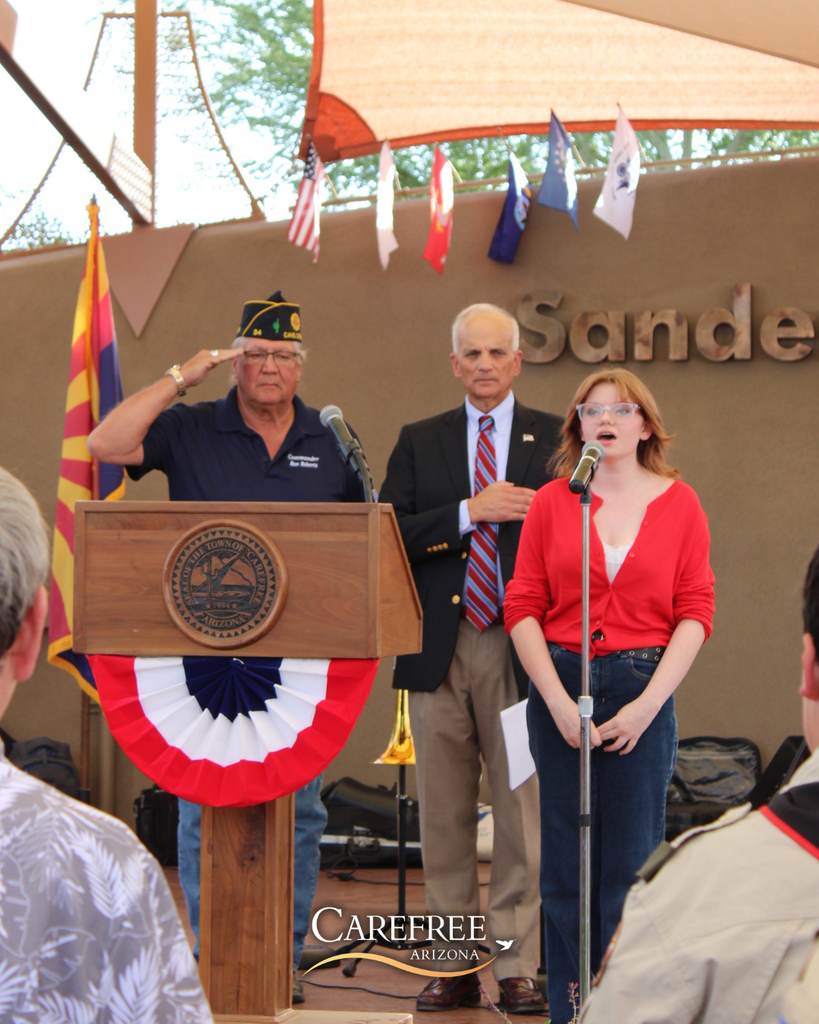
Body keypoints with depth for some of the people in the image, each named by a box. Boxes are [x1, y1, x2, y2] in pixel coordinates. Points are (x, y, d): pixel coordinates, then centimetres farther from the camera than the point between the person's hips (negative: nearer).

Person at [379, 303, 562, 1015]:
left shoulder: (555, 440, 7)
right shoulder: (420, 442, 12)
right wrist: (470, 512, -12)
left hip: (521, 649, -2)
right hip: (440, 651, 2)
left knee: (523, 815, -2)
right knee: (443, 817, 6)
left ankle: (519, 969, 5)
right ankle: (453, 968, 13)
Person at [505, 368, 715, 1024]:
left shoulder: (678, 503, 4)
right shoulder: (551, 503, 5)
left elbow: (696, 611, 0)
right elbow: (523, 607, 2)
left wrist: (647, 704, -9)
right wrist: (558, 700, -8)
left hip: (644, 687, -1)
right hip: (559, 689, 1)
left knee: (632, 860, 1)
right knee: (565, 861, 4)